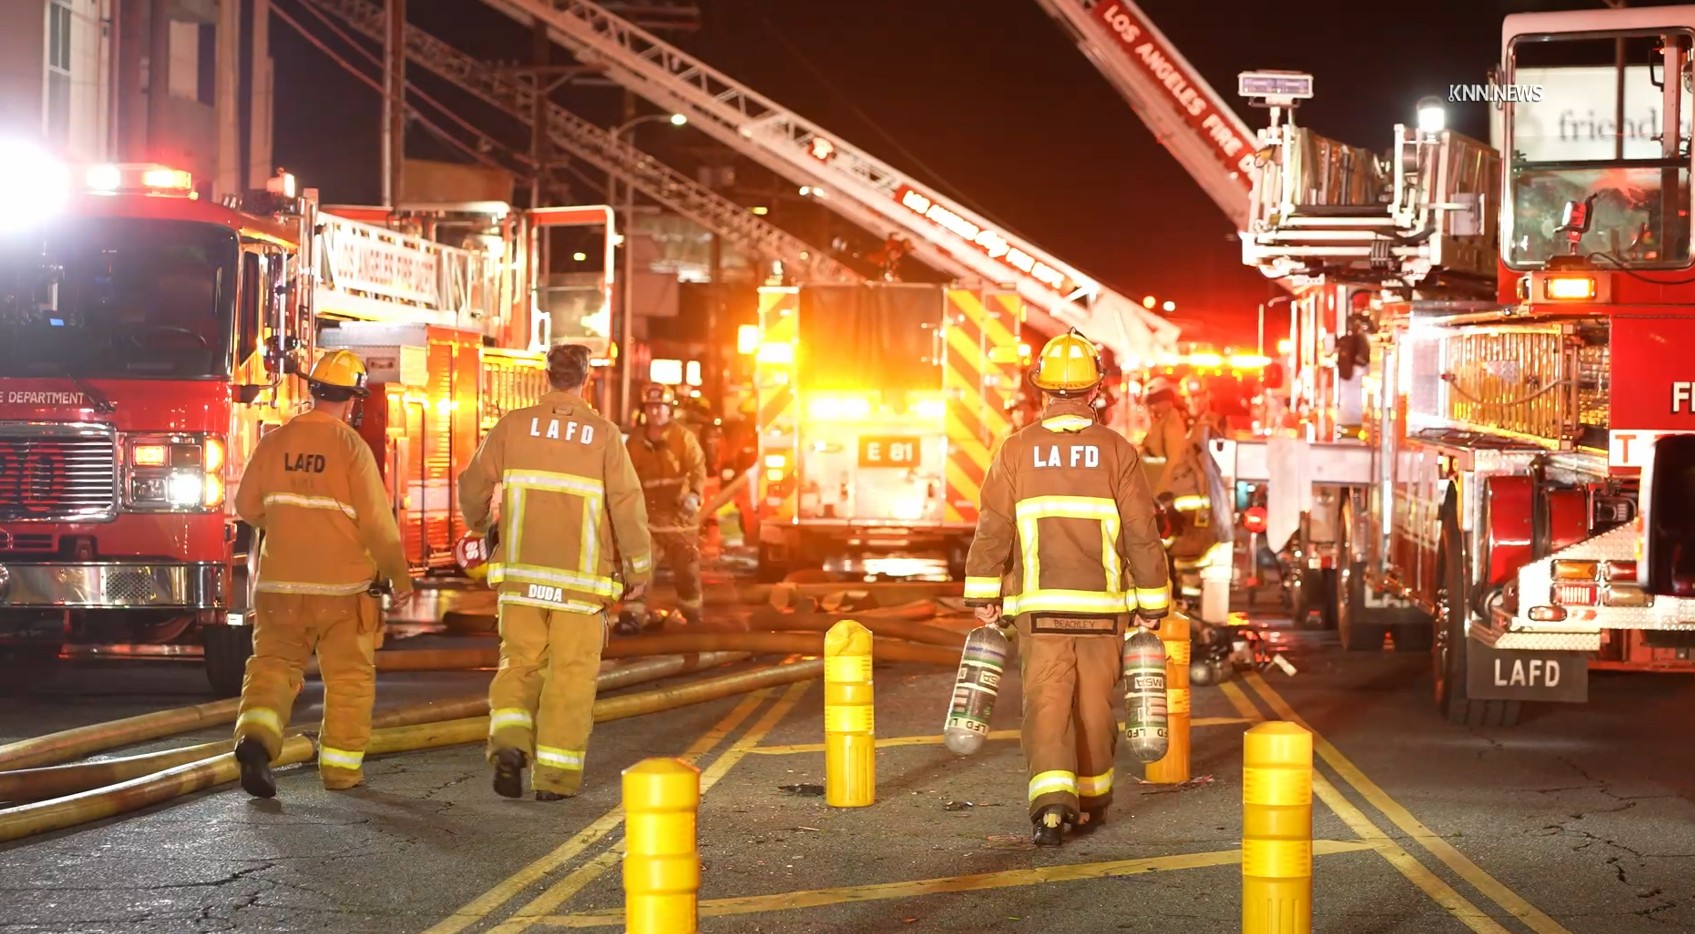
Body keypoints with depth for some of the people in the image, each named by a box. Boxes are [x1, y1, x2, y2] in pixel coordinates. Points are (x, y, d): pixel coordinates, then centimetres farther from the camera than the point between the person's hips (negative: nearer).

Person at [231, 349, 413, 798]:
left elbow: (247, 506, 10)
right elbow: (378, 522, -11)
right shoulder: (352, 448, -11)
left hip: (280, 581, 3)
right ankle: (341, 765, 15)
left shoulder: (274, 442, 1)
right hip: (341, 586, -3)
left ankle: (257, 733, -19)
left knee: (274, 663, 6)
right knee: (349, 677, 10)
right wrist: (400, 577, 2)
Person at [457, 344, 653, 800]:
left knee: (519, 664, 14)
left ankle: (509, 743, -8)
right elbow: (627, 503, -6)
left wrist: (479, 524, 27)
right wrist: (639, 566, 5)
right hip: (580, 578, -2)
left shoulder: (514, 425, 0)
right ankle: (555, 776, 4)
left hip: (521, 574, 2)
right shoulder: (603, 434, -4)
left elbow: (474, 484, 6)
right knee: (571, 675, 5)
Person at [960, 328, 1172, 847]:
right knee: (1094, 705, 14)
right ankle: (1091, 803, 27)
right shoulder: (1117, 452, -3)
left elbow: (992, 530, -2)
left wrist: (983, 596, 6)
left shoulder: (1017, 451, -2)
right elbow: (1141, 534, -2)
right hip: (1101, 607, 1)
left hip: (1038, 606, 0)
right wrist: (1151, 605, 5)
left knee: (1046, 705, -1)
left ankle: (1052, 802, -19)